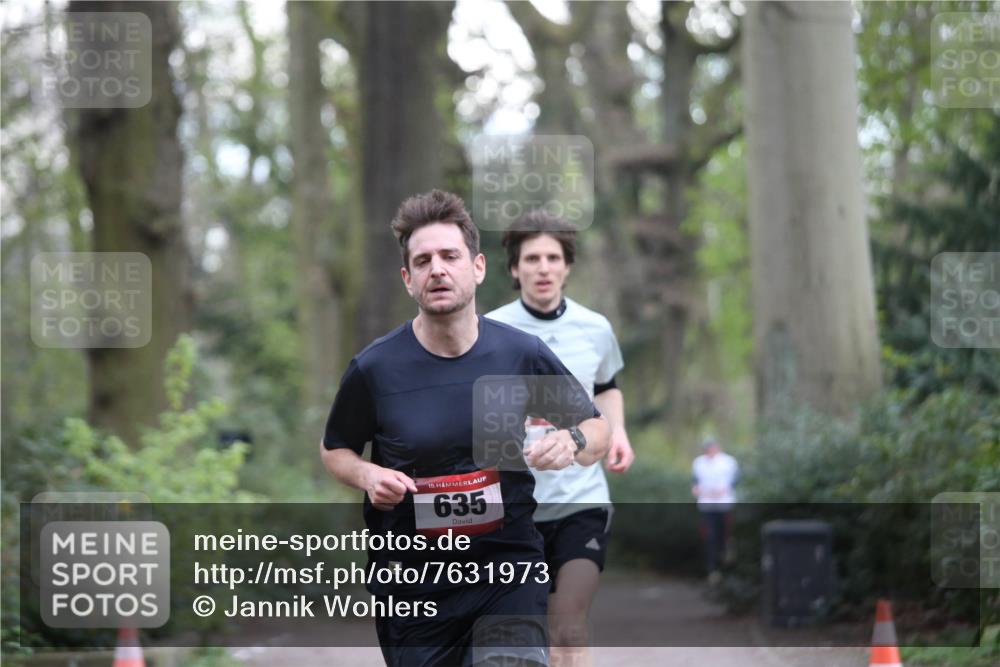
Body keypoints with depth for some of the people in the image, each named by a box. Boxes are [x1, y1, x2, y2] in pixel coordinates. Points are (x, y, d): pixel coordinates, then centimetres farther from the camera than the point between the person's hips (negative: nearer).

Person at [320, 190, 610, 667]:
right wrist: (368, 475, -11)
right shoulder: (374, 367, -7)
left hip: (509, 561, -1)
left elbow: (598, 429, 7)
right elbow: (334, 449, 11)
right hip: (412, 579, 1)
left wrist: (573, 442, -15)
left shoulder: (524, 355, -5)